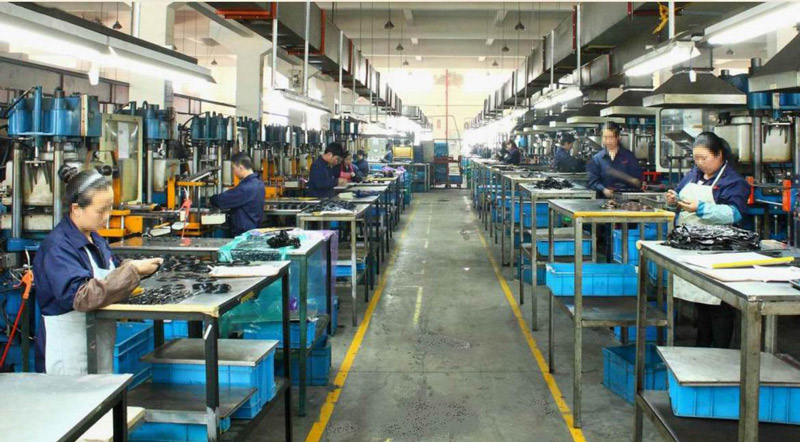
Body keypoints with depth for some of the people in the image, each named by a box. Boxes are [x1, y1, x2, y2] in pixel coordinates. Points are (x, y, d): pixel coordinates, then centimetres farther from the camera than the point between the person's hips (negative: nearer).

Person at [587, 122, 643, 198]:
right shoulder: (597, 158, 9)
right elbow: (593, 181, 4)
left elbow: (637, 179, 9)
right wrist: (603, 189, -13)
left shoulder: (629, 156, 10)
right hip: (605, 198, 1)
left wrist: (634, 181, -13)